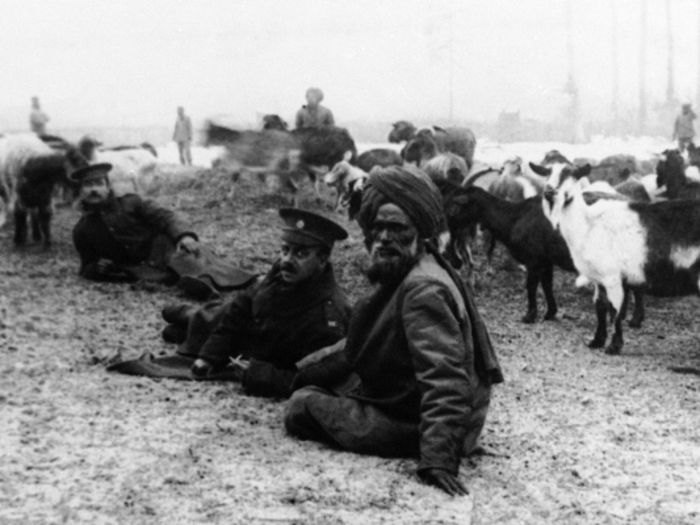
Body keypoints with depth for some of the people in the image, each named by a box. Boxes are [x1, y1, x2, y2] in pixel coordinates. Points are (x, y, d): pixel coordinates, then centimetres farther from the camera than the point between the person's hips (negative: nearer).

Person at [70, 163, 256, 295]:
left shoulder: (130, 203, 9)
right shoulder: (82, 231, 14)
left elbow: (164, 217, -3)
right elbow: (86, 267, 21)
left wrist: (183, 235, -25)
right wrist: (96, 268, -6)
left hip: (162, 248, 1)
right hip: (138, 267, 0)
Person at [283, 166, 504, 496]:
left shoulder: (424, 289, -26)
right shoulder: (399, 276, 7)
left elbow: (445, 378, -35)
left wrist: (438, 457, -42)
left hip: (412, 426, -10)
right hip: (399, 402, 10)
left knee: (301, 406, -8)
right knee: (318, 393, 24)